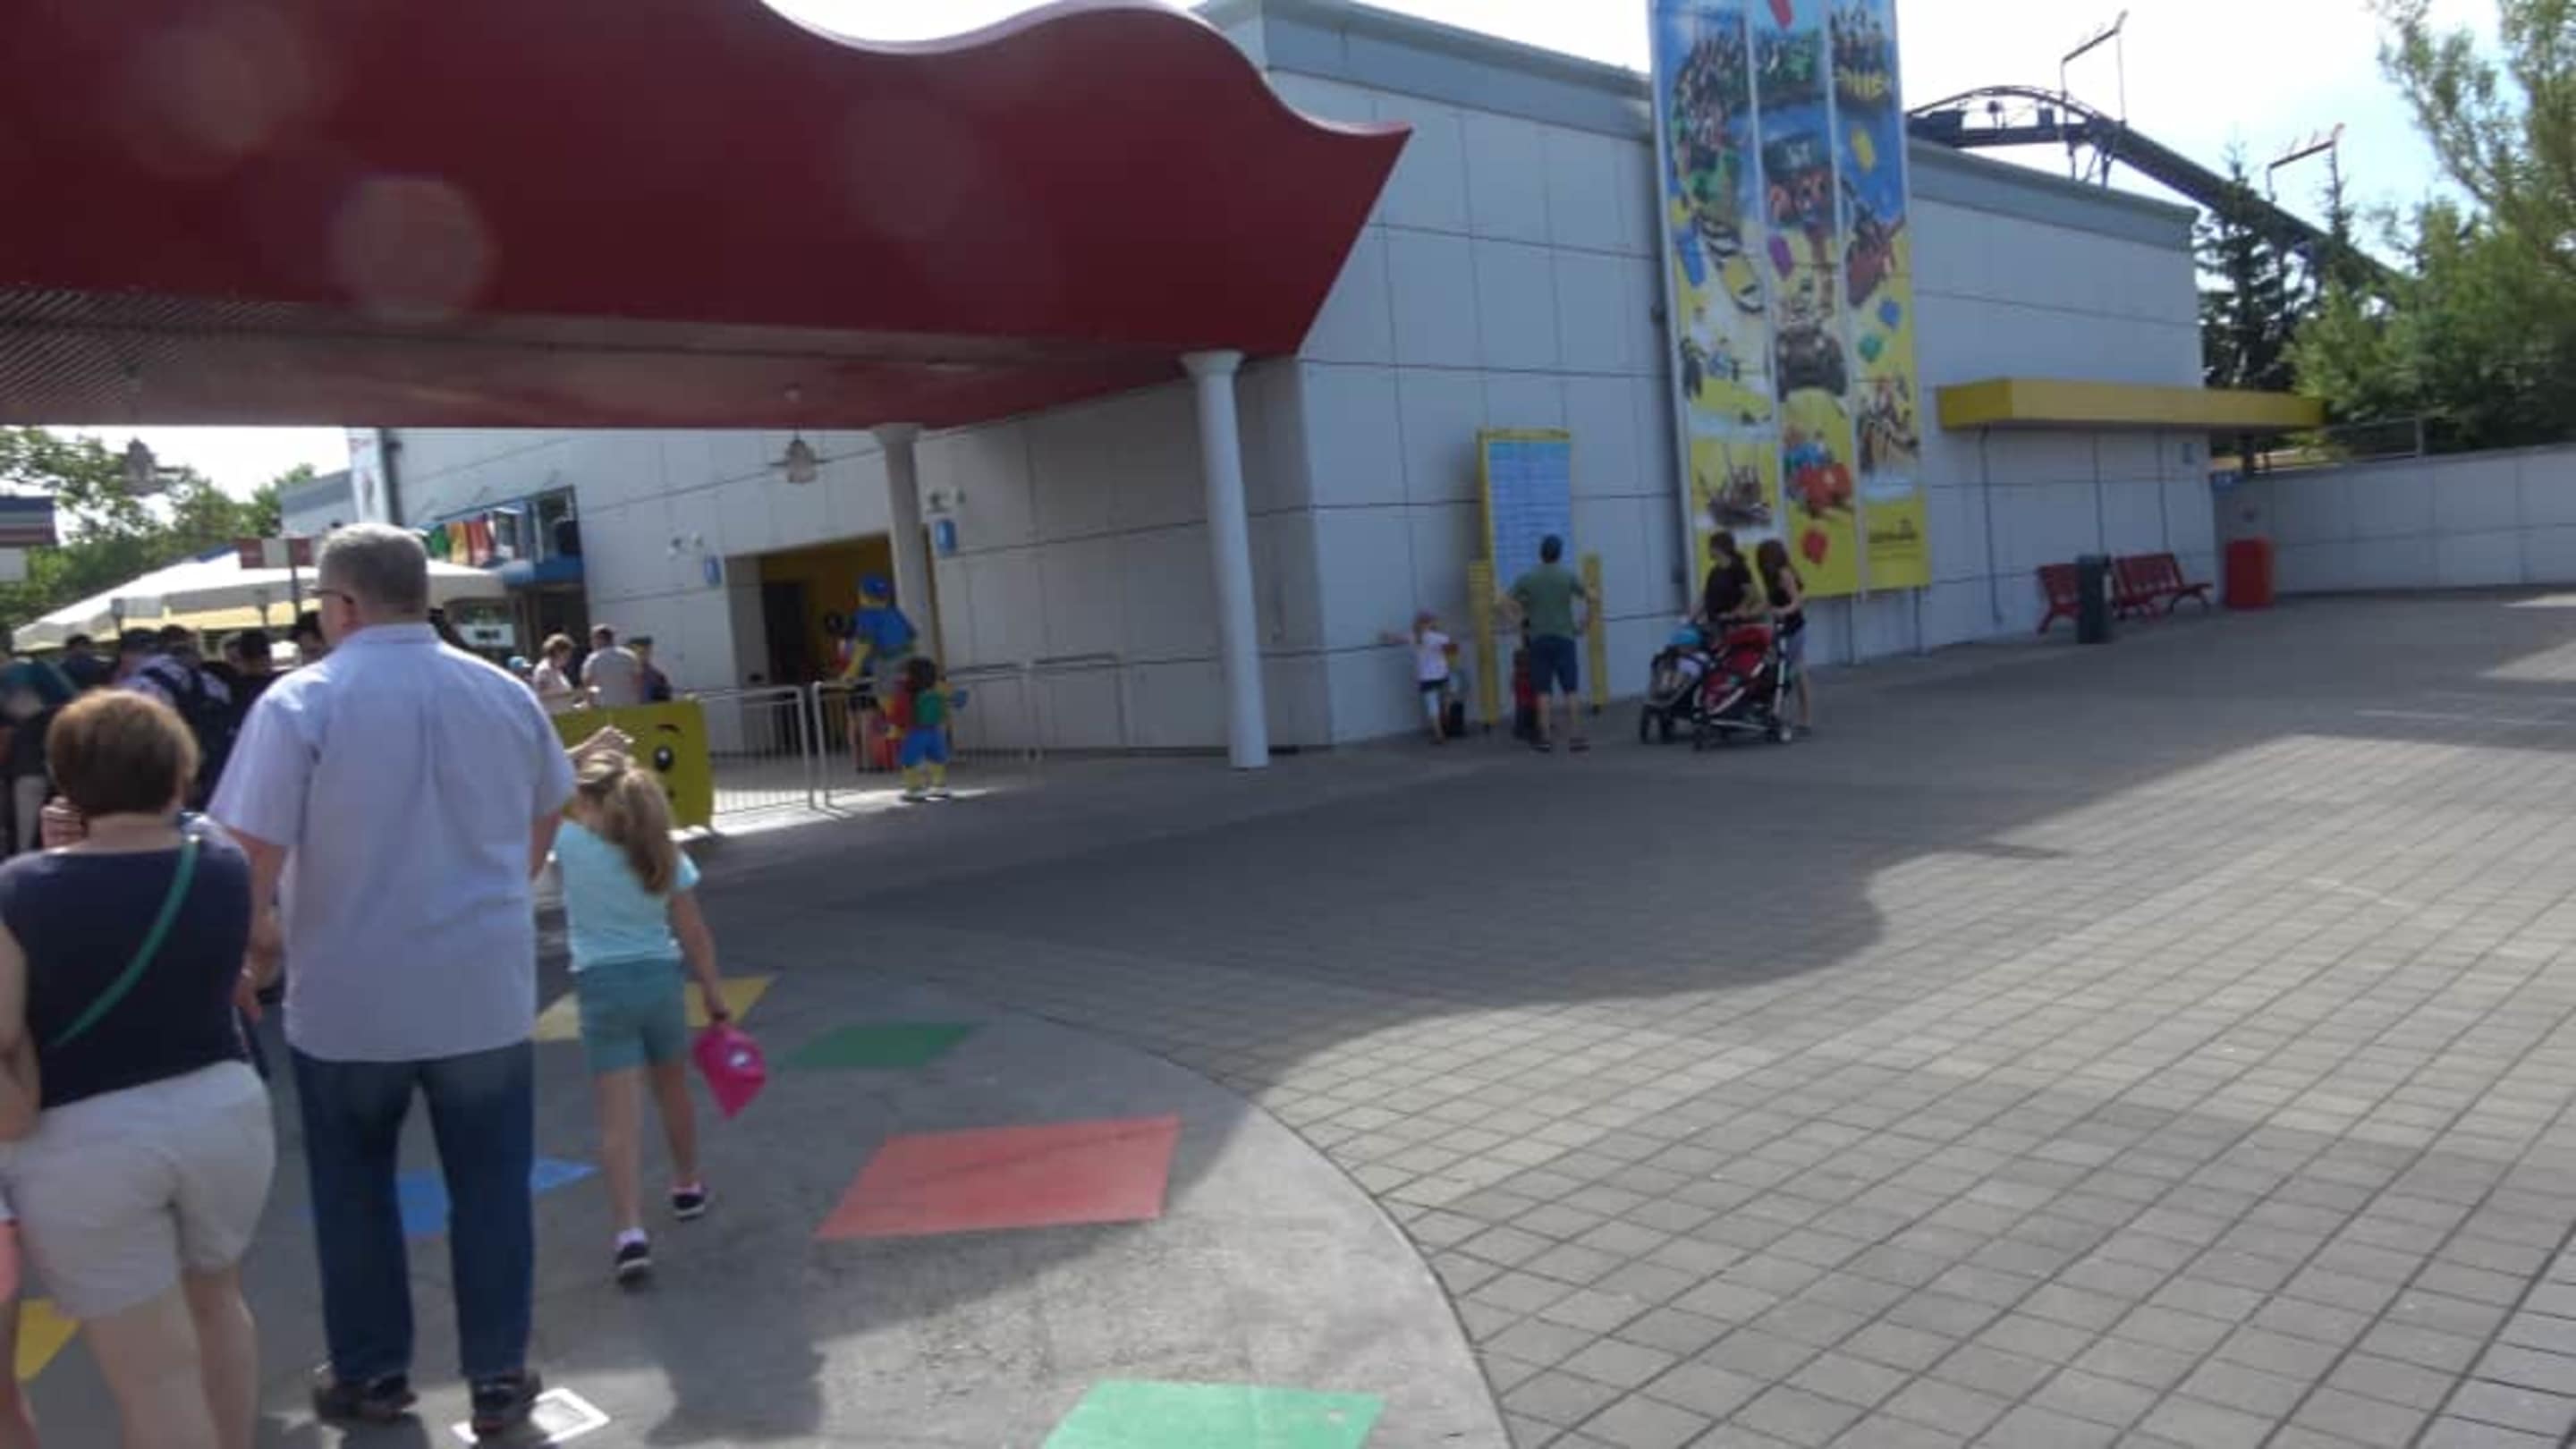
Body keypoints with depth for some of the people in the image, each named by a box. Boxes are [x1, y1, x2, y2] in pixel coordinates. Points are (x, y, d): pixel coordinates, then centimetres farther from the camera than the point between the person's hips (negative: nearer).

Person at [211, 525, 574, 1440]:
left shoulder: (302, 702, -13)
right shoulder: (505, 694, 1)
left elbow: (251, 851, -18)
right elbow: (548, 818, 14)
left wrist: (261, 932, 1)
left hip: (348, 996, -2)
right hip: (485, 987, 2)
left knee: (354, 1191, 17)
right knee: (489, 1189, 10)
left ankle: (370, 1375, 30)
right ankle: (497, 1379, 18)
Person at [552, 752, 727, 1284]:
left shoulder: (571, 845, -9)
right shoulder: (665, 855, -2)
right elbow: (693, 933, 0)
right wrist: (713, 995, 7)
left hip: (601, 986, -3)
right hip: (660, 977, 3)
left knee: (619, 1116, -5)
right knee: (673, 1092, 24)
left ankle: (631, 1230, -16)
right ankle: (687, 1187, 43)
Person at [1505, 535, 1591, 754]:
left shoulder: (1527, 578, 1)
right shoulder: (1568, 576, -1)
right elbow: (1589, 601, -3)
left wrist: (1524, 617, 7)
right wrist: (1582, 626, 7)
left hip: (1539, 639, 1)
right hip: (1564, 638, -1)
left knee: (1543, 692, 5)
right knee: (1570, 691, 1)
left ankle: (1545, 738, 5)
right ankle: (1575, 737, -1)